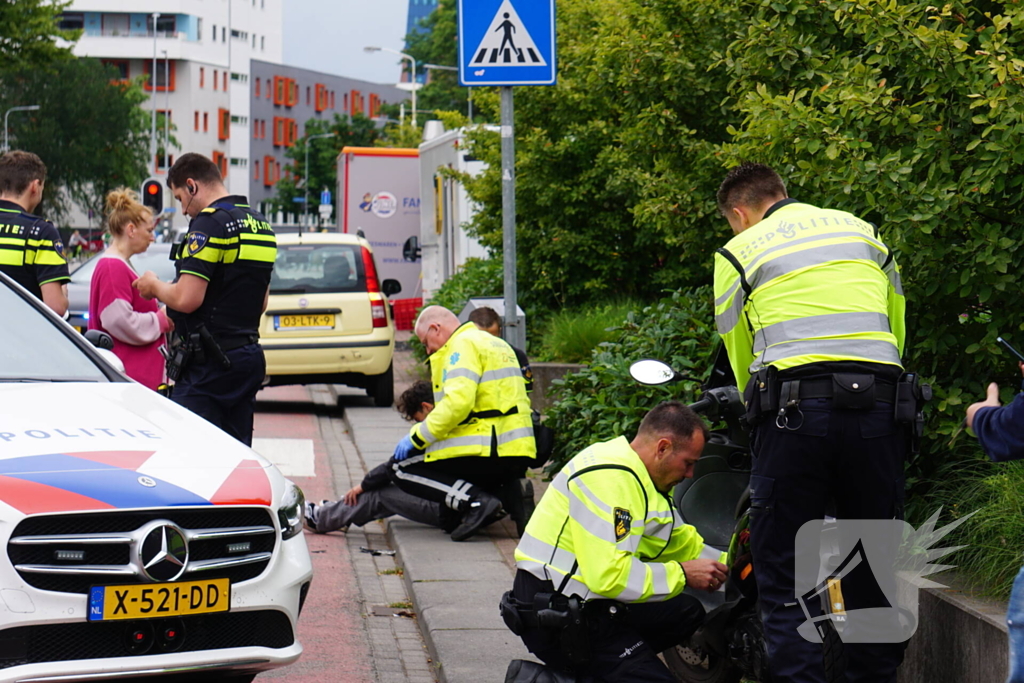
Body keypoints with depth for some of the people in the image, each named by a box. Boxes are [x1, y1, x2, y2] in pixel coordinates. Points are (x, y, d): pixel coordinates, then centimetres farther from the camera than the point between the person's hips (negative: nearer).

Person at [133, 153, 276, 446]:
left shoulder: (210, 223, -14)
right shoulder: (260, 225, 15)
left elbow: (186, 299, -21)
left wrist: (154, 286, -1)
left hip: (209, 365, -9)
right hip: (249, 354, 9)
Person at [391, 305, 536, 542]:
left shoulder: (463, 345, -6)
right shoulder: (497, 345, 24)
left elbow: (457, 402, -21)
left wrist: (417, 437, -14)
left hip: (486, 453, -10)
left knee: (403, 468, -2)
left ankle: (475, 500, -18)